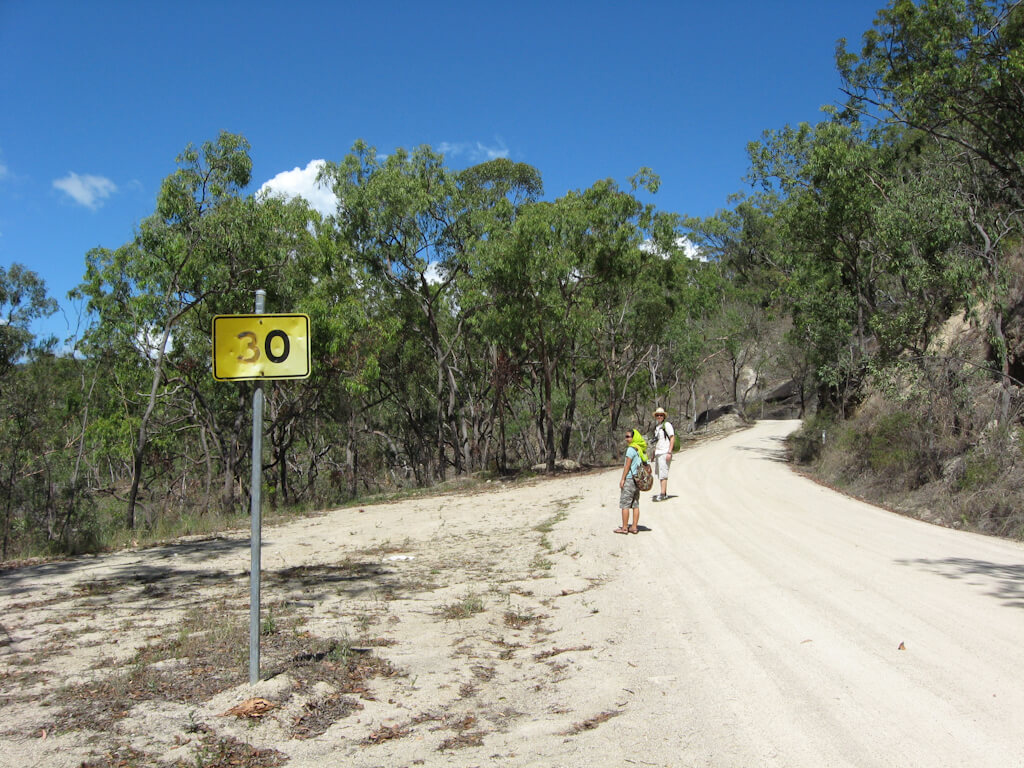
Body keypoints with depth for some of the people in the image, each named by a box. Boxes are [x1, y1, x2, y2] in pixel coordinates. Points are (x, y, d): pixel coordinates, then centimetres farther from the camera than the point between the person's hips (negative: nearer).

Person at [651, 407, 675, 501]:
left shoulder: (667, 424, -6)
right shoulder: (657, 426, 18)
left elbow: (672, 438, -11)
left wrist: (669, 452, -18)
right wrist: (654, 454, 21)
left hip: (665, 453, -8)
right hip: (658, 453, 8)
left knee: (663, 474, -12)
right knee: (660, 474, 9)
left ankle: (663, 494, -15)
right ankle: (664, 493, 14)